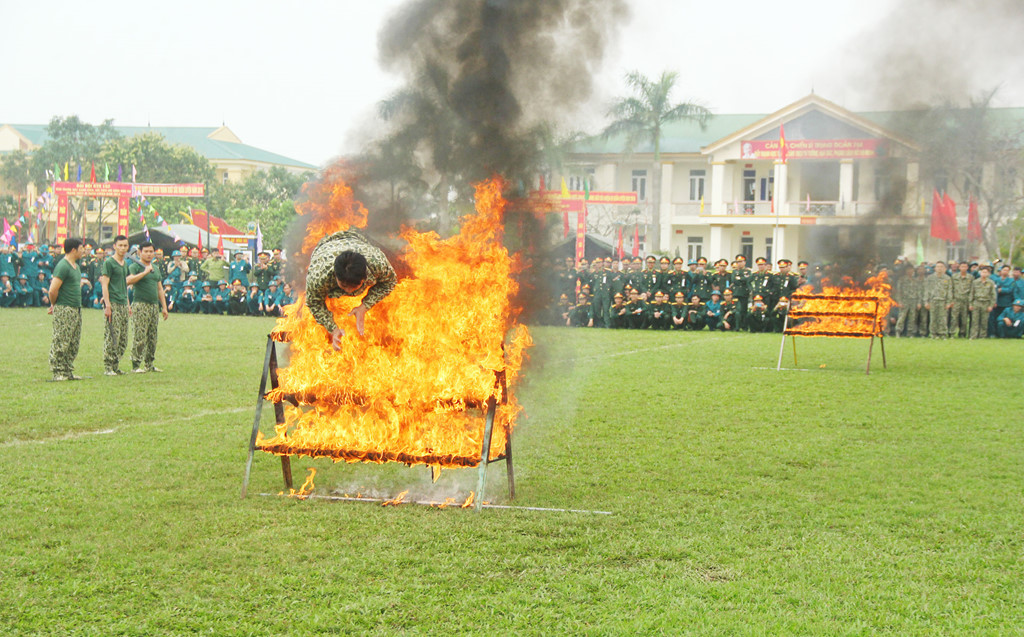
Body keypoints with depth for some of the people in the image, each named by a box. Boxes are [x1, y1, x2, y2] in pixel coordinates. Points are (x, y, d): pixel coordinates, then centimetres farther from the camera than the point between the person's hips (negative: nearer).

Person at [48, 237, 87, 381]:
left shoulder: (75, 266, 16)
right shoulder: (63, 266, -15)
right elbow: (52, 291, -19)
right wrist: (54, 305, -2)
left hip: (76, 309, 9)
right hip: (64, 310, -9)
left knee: (73, 344, 11)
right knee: (61, 343, -4)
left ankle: (68, 371, 17)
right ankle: (58, 372, 0)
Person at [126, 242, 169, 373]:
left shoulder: (155, 269, 19)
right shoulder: (135, 267, -3)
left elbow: (160, 289, 23)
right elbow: (128, 280, -22)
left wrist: (164, 307, 18)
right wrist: (145, 272, -22)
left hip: (154, 306, 7)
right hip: (140, 305, -7)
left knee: (153, 338, 8)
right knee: (140, 337, -9)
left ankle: (149, 364, 16)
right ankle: (136, 365, -5)